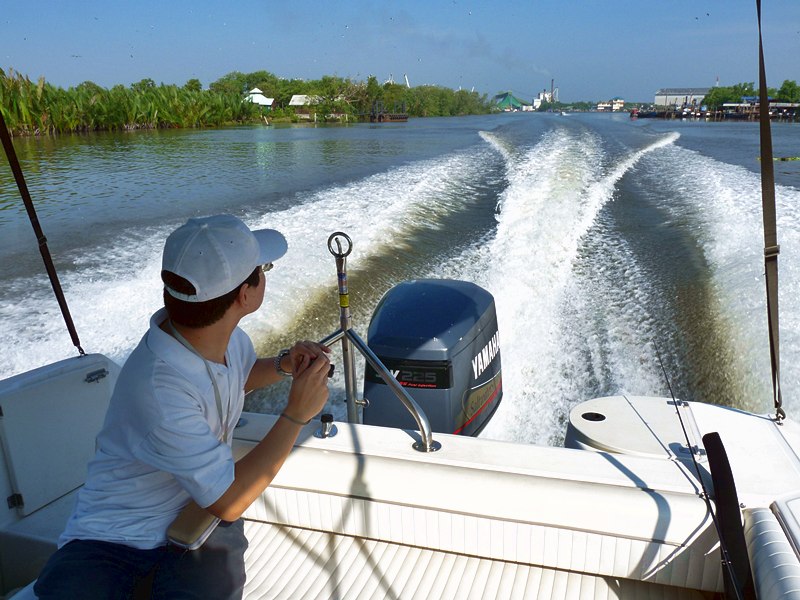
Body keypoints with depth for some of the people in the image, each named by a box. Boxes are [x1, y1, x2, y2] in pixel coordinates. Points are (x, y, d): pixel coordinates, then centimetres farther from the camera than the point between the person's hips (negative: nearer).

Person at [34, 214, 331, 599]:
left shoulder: (225, 333, -7)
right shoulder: (159, 390, -30)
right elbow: (229, 502, -21)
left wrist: (285, 365, -2)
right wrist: (296, 414, -19)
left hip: (202, 515, 5)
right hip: (113, 537, -5)